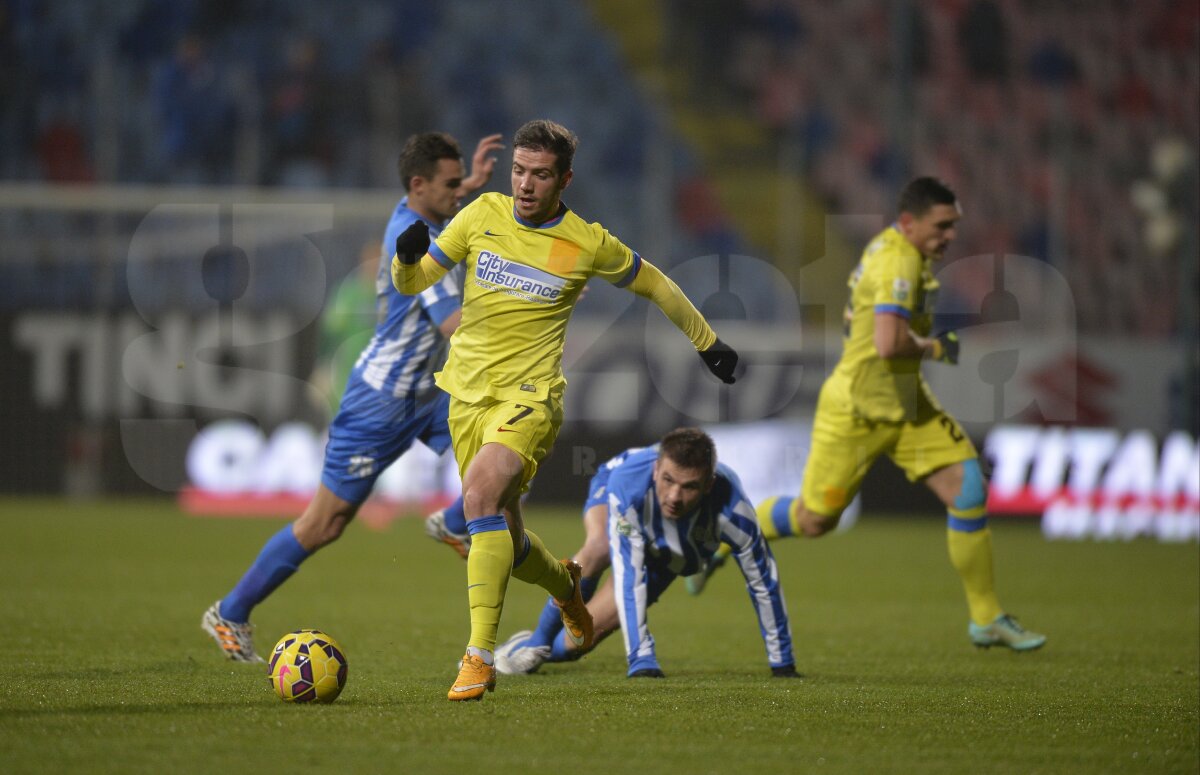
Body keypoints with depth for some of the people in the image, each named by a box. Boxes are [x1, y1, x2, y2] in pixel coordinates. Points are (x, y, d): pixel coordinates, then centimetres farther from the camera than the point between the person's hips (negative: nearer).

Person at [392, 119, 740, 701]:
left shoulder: (589, 244, -3)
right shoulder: (482, 215, 3)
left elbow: (652, 284, 14)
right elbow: (412, 283, 8)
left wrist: (707, 342, 22)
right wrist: (407, 257, -16)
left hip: (530, 395, -4)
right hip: (468, 391, 4)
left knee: (481, 494, -30)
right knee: (505, 542, 9)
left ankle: (479, 655, -31)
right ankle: (564, 584, 47)